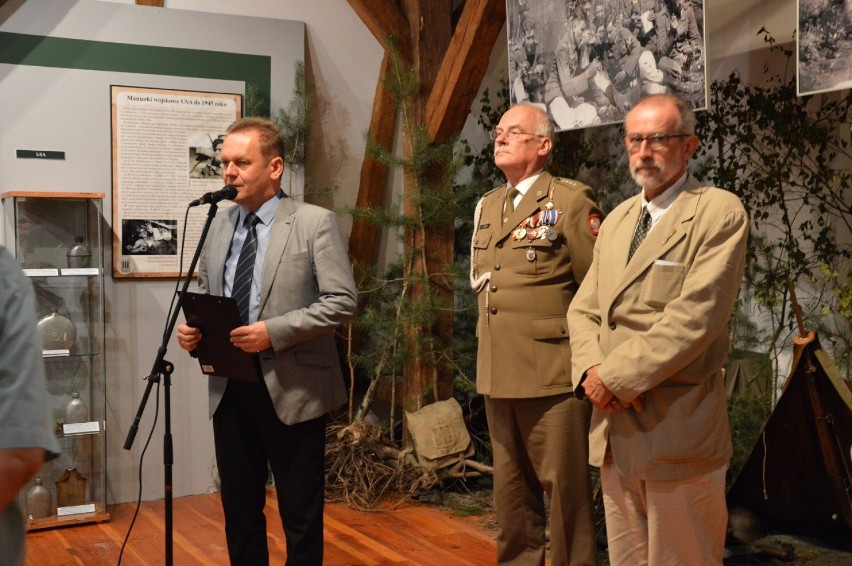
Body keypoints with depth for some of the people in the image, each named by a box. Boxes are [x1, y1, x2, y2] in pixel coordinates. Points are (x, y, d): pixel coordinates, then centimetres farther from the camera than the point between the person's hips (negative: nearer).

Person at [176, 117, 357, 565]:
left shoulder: (315, 222, -7)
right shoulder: (219, 225, 9)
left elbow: (342, 301, -13)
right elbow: (204, 296, 17)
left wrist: (274, 332, -22)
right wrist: (191, 328, -4)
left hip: (292, 389, -5)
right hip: (229, 388, 5)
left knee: (300, 514, 8)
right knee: (239, 508, 16)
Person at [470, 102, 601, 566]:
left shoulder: (571, 201, -6)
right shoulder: (486, 206, 15)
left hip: (552, 373, -6)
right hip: (497, 372, 7)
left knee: (564, 488, 1)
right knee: (510, 491, 15)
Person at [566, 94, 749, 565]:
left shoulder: (720, 213, -8)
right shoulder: (616, 219, 15)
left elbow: (693, 318, -18)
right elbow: (583, 310, 13)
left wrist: (616, 377, -15)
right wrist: (592, 370, -7)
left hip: (677, 432, -6)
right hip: (613, 429, 6)